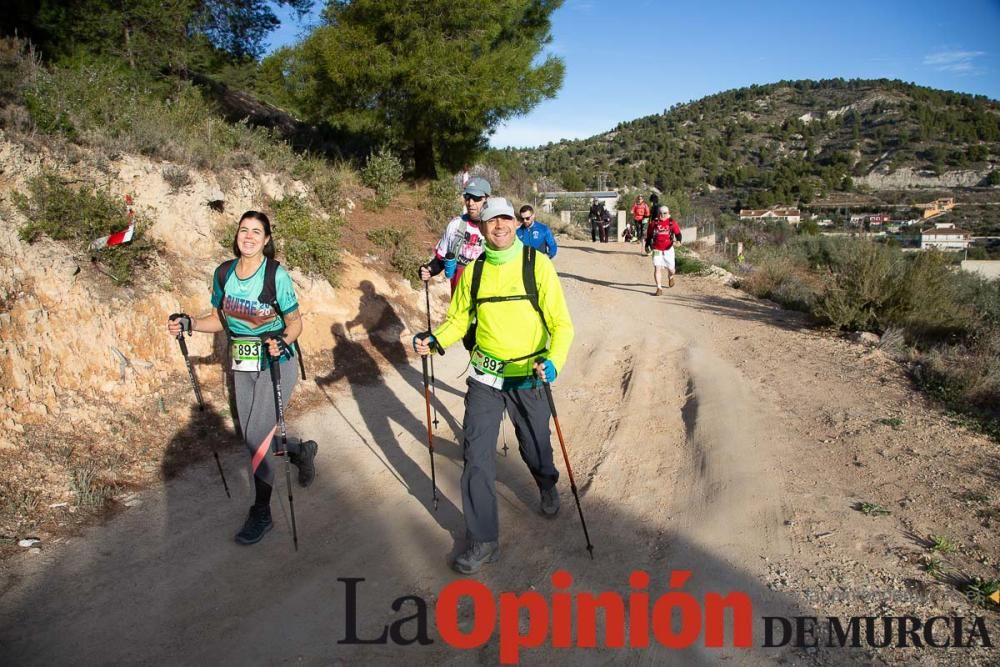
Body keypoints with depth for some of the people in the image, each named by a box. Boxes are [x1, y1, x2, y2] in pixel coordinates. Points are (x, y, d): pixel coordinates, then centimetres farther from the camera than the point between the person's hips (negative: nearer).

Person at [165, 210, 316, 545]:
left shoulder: (277, 275, -15)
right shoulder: (224, 273, 0)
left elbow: (295, 322, -9)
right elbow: (219, 319, 10)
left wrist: (283, 340, -29)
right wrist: (189, 324, -6)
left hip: (276, 365, -6)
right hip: (242, 367, 6)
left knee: (257, 438, -7)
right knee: (253, 437, 14)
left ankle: (261, 514, 12)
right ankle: (302, 451, 45)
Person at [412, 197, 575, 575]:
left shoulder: (538, 264, -11)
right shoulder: (473, 271, 0)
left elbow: (561, 323, -13)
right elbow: (459, 318, 9)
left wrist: (553, 361, -30)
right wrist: (435, 340, -11)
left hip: (529, 375, -2)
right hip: (485, 374, 2)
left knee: (535, 447, 17)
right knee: (477, 452, -5)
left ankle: (547, 487, 54)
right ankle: (483, 542, 9)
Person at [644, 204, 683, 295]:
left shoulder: (672, 222, -1)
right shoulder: (654, 223, 1)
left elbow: (678, 233, 0)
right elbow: (649, 235, 14)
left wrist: (678, 241, -20)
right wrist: (647, 245, 16)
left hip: (668, 249, 0)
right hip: (657, 250, 0)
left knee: (670, 269, 8)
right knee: (657, 268, -13)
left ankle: (670, 277, 46)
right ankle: (659, 288, -9)